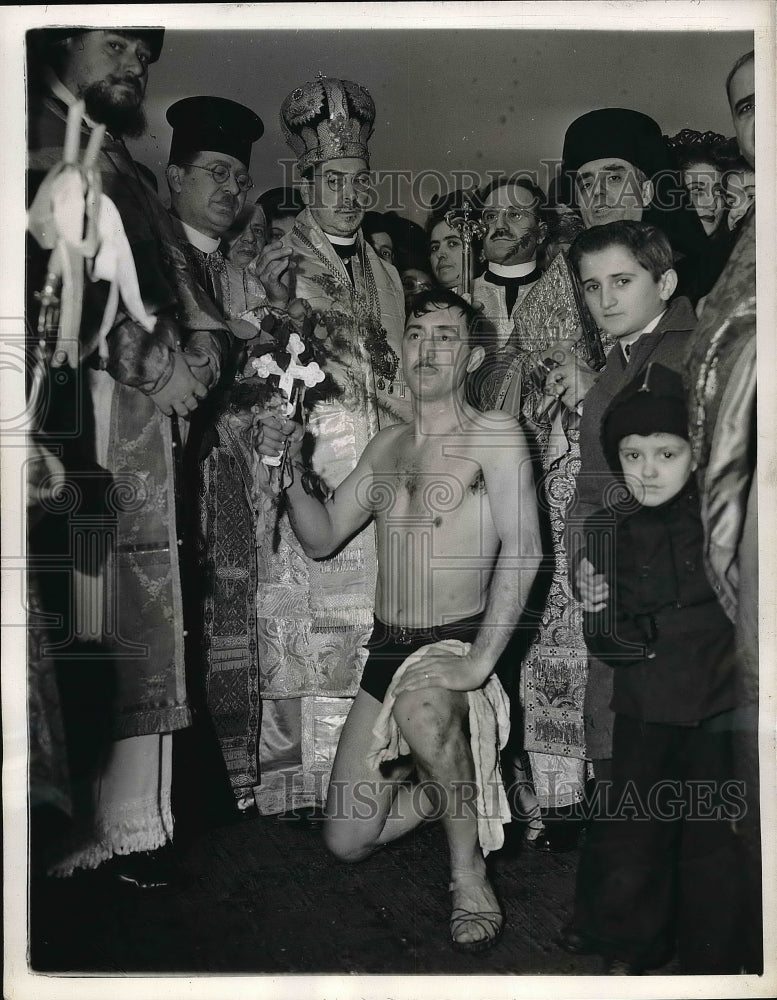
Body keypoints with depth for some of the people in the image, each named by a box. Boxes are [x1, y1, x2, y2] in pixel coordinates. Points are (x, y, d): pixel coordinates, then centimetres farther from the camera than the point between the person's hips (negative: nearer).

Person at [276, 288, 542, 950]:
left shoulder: (494, 435, -8)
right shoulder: (386, 447, 12)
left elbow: (522, 549, -18)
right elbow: (321, 539, 14)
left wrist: (483, 659, -26)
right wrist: (293, 477, -6)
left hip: (459, 641, -6)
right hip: (388, 647, 6)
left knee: (420, 703, -42)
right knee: (347, 841, 6)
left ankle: (469, 874, -19)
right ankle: (454, 783, 33)